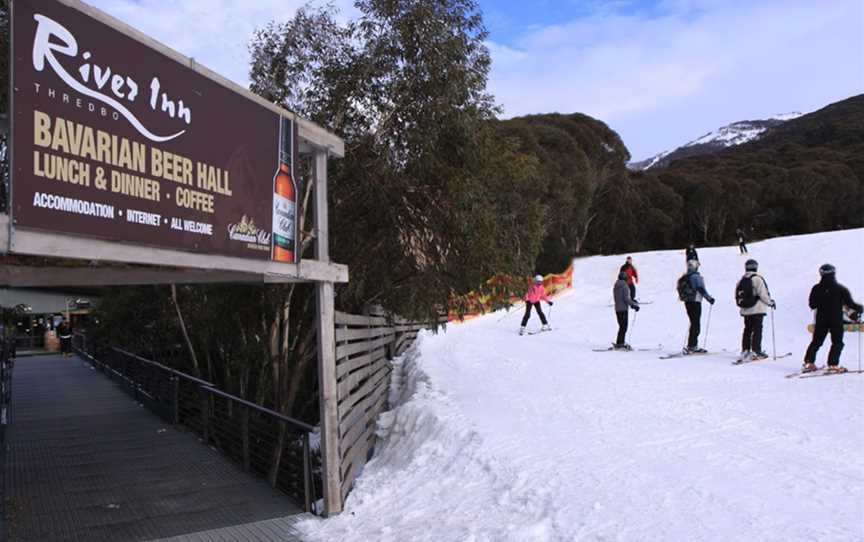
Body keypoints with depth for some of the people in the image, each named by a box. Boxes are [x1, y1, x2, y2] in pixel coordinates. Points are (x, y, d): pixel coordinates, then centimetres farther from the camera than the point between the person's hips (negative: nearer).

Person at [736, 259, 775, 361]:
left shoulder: (741, 280, 8)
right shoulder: (757, 279, -12)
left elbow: (737, 295, 9)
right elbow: (762, 294, -15)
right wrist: (770, 302, -1)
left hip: (745, 310, 6)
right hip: (757, 309, -6)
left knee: (747, 330, 13)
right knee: (757, 330, -2)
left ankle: (745, 351, 14)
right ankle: (756, 351, -4)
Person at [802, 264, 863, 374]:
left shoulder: (816, 289, -2)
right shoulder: (841, 289, -8)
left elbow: (812, 305, 6)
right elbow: (850, 303, -7)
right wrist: (859, 308, 12)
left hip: (821, 320, 3)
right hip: (836, 321, -3)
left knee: (816, 342, 12)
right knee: (837, 343, 6)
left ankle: (809, 363, 8)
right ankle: (833, 365, -4)